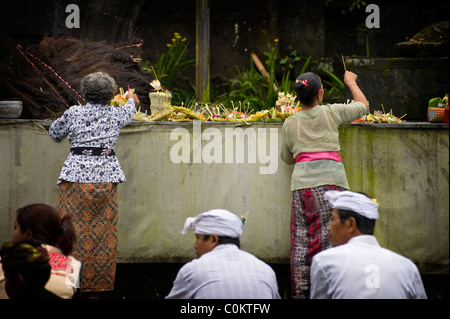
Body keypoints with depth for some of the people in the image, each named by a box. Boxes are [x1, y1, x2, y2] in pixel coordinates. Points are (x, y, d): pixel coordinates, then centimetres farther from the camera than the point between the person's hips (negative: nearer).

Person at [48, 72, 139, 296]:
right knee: (103, 234, 6)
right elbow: (129, 111, 30)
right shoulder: (116, 114, 5)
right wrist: (132, 100, 53)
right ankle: (96, 288, 8)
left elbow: (54, 133, 17)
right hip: (105, 178, 1)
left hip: (76, 176, -1)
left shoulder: (73, 113, 0)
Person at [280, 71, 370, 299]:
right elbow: (363, 106, 21)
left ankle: (300, 292, 2)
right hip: (330, 177, -2)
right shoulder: (331, 113, 5)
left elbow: (286, 158, 24)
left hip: (302, 181, 2)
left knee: (301, 239, 3)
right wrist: (351, 82, 35)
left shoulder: (290, 124, 12)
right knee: (328, 237, -5)